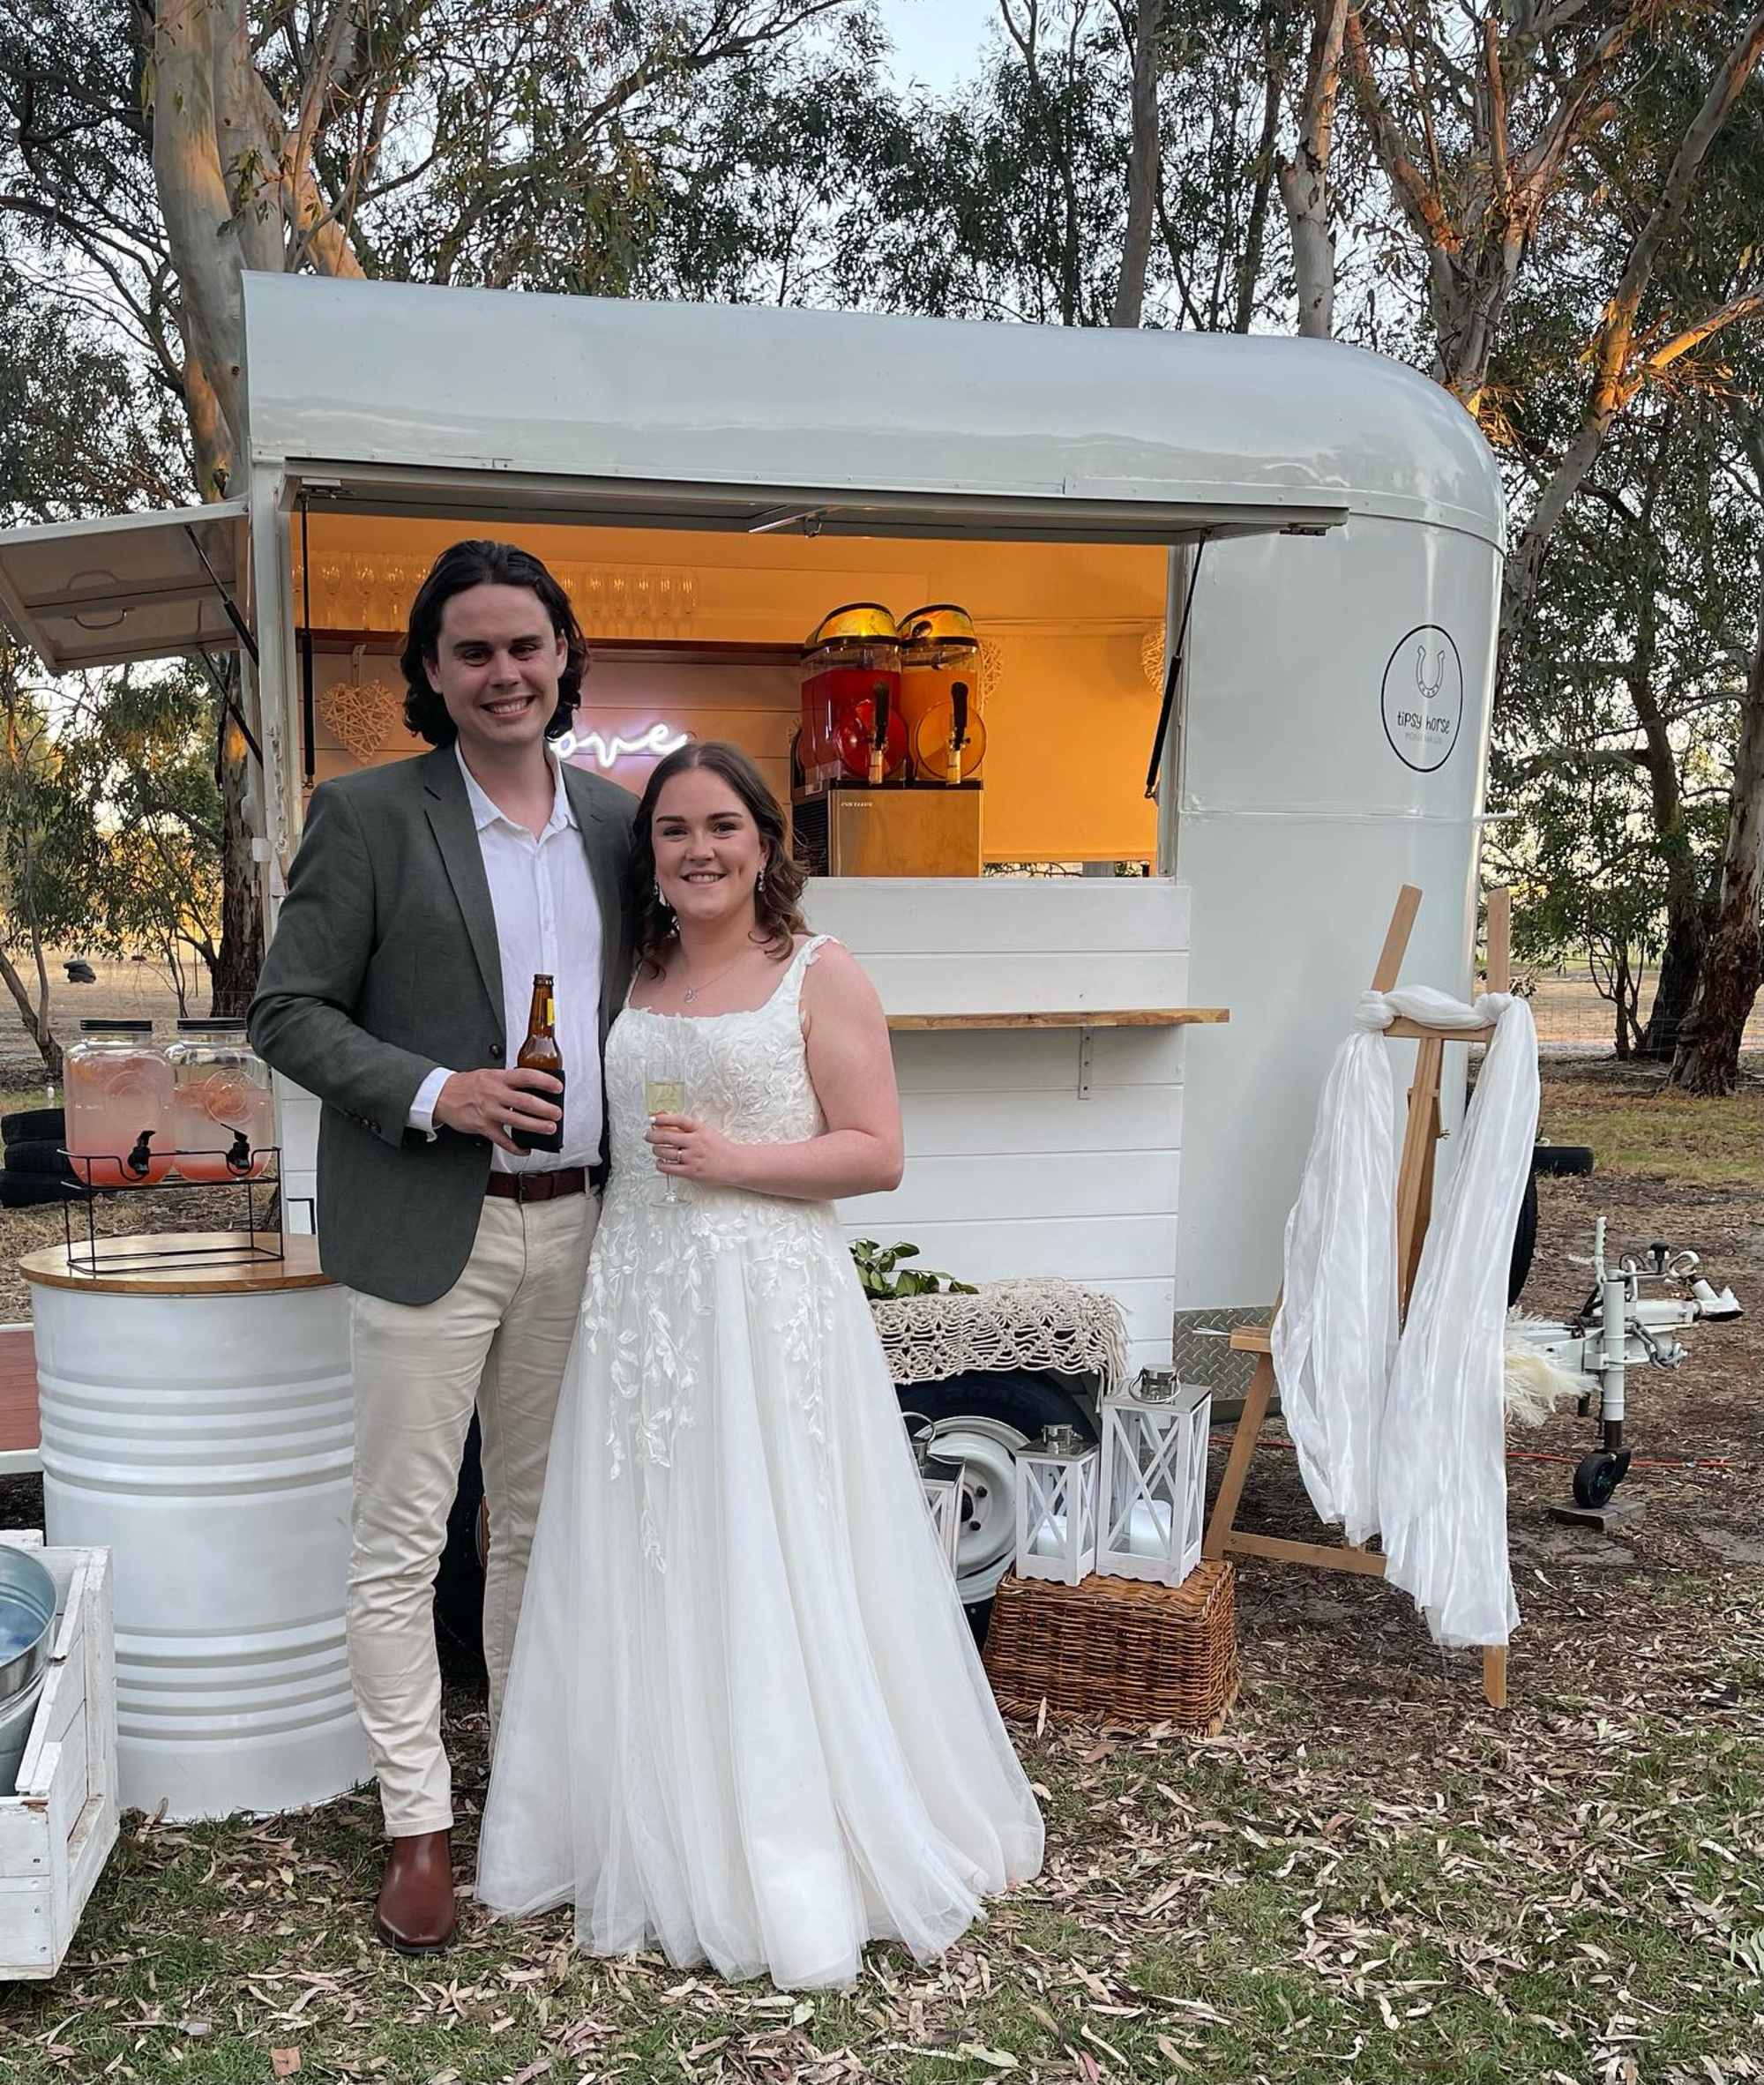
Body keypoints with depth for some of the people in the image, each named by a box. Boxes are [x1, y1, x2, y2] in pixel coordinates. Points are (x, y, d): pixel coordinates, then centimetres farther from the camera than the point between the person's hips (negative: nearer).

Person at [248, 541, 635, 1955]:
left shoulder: (616, 818, 8)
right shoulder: (367, 816, -5)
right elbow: (289, 1013, -6)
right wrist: (434, 1094, -19)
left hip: (578, 1225, 4)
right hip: (430, 1231, -4)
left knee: (541, 1523, 16)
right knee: (403, 1541, 4)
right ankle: (419, 1824, 19)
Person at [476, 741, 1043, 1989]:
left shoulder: (819, 976, -3)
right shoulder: (633, 977, 12)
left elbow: (877, 1153, -7)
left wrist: (733, 1159, -16)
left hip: (771, 1304, -5)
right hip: (641, 1300, 5)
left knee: (774, 1577, 0)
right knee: (646, 1574, 9)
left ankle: (798, 1858, 14)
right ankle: (660, 1833, 25)